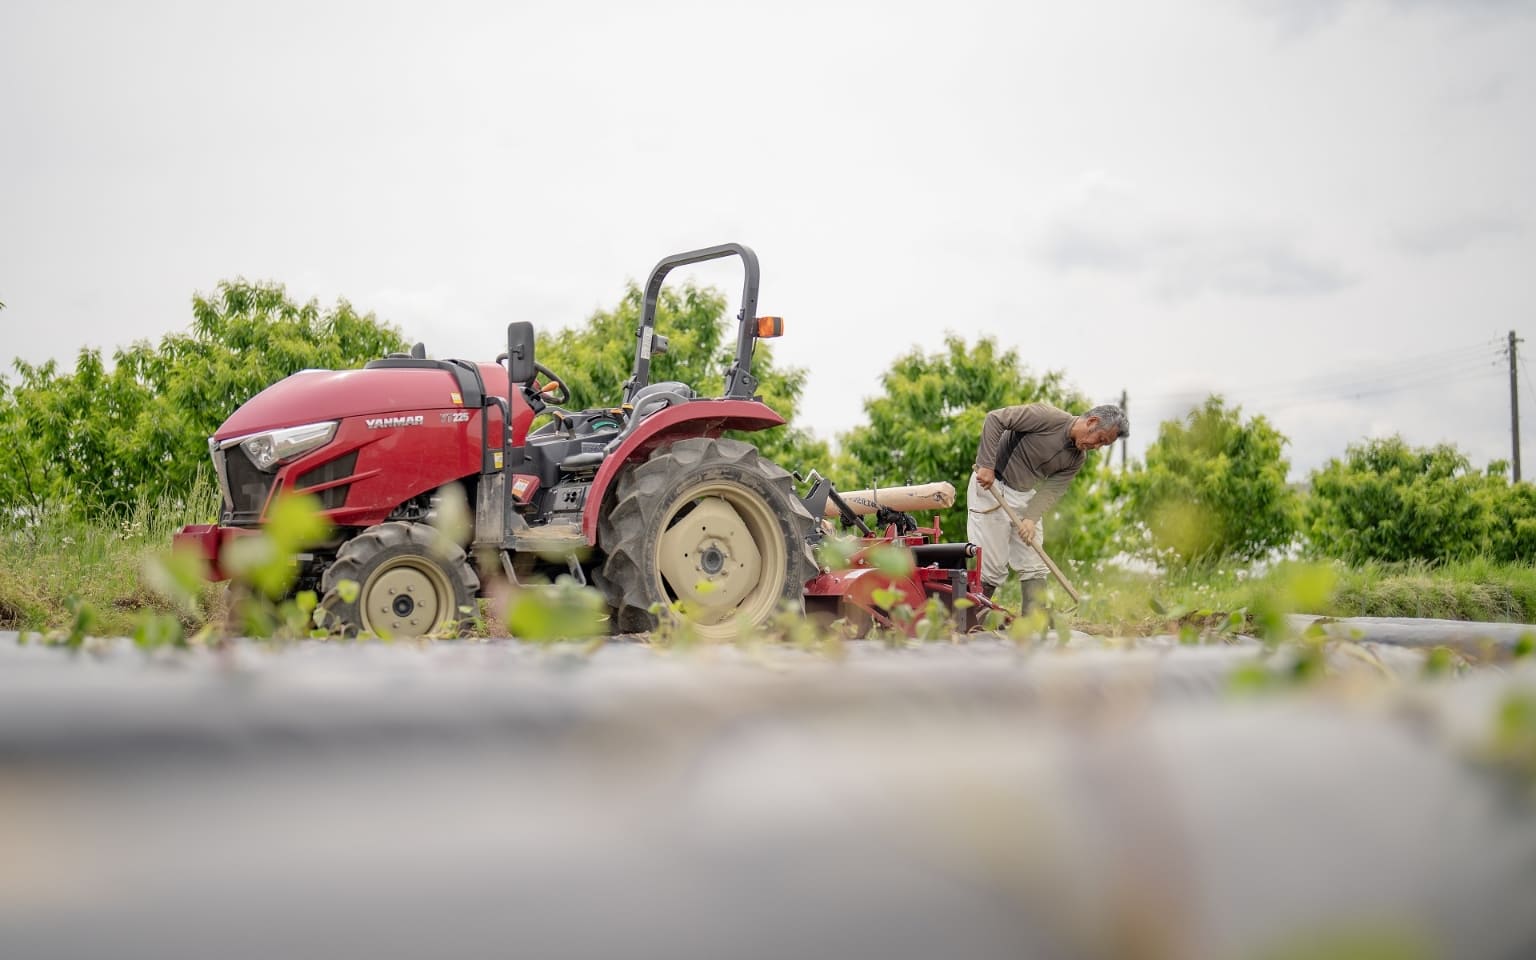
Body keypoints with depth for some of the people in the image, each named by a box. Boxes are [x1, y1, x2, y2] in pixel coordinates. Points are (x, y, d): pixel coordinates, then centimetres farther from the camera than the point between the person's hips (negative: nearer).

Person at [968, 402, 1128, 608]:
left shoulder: (1078, 458, 2)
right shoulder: (1049, 417, -20)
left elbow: (1051, 490, -4)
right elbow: (995, 418, -21)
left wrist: (1031, 518, -21)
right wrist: (987, 466, -25)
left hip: (1026, 496, 7)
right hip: (990, 486, -7)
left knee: (1034, 568, 4)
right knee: (991, 567, -8)